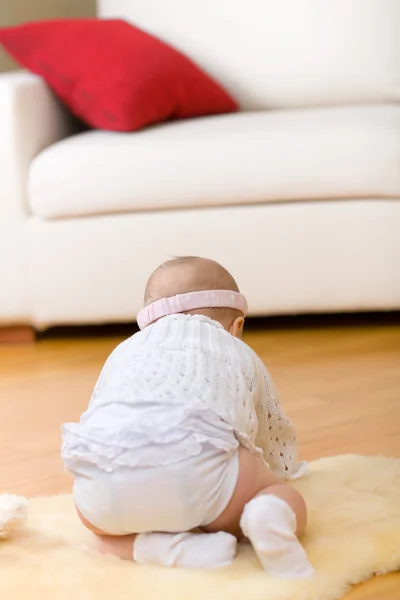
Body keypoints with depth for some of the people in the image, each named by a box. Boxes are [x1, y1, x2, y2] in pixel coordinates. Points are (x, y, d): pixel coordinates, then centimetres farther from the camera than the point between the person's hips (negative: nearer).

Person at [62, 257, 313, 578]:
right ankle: (268, 517, -17)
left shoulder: (125, 350, 41)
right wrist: (284, 468, 78)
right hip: (196, 457, -2)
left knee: (102, 524, 32)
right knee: (293, 508, 19)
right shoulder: (241, 354, 38)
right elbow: (278, 434, 53)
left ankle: (160, 546, -1)